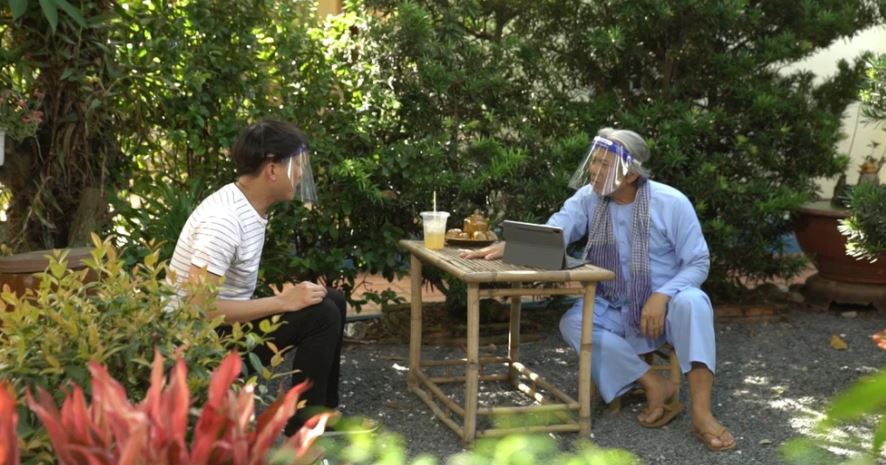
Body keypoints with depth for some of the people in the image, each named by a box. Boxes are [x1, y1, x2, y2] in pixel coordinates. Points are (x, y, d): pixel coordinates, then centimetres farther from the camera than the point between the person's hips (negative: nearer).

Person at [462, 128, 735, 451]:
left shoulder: (671, 203, -14)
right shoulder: (589, 198, -6)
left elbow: (698, 263, -12)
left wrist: (662, 296, -28)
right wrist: (509, 245, -39)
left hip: (667, 305, -3)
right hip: (617, 311, 3)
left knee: (692, 302, -36)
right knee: (572, 323, -25)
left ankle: (701, 414, -37)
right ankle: (657, 388, -20)